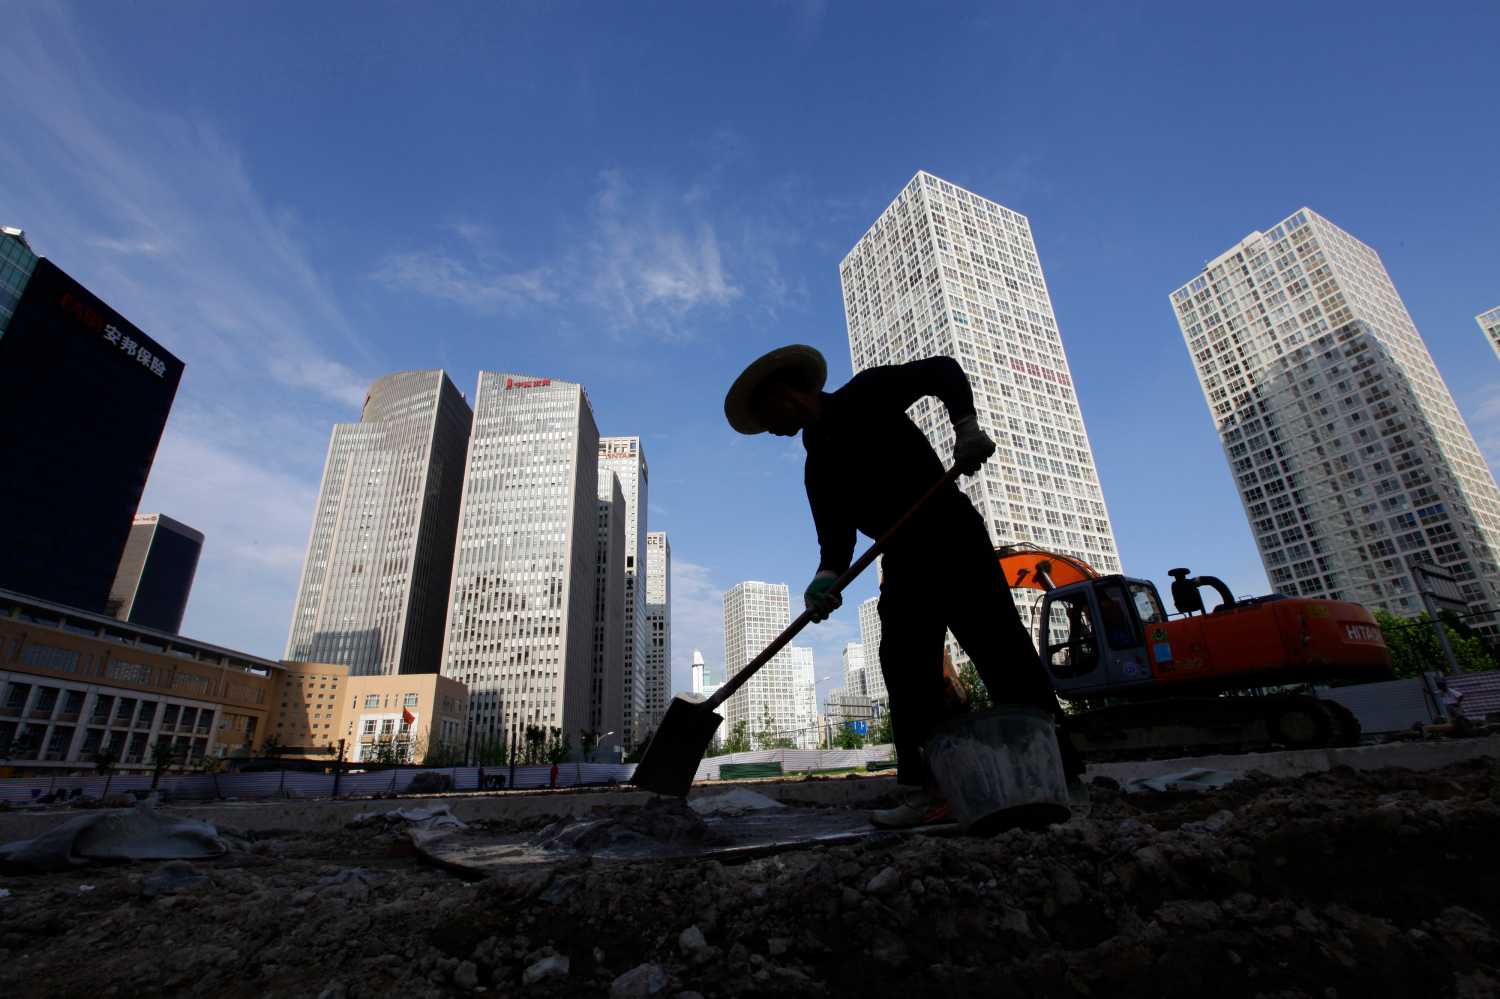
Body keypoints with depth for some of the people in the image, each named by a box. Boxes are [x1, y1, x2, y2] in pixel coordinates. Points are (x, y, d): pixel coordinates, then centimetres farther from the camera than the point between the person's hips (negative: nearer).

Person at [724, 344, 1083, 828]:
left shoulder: (866, 394, 1)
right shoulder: (818, 467, 16)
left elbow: (941, 371, -4)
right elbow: (837, 536, 7)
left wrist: (965, 424, -21)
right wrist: (827, 575, -13)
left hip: (951, 532, -6)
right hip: (903, 559, 7)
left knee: (995, 640, -12)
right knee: (905, 666, -3)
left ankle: (1053, 762, -4)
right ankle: (930, 788, 1)